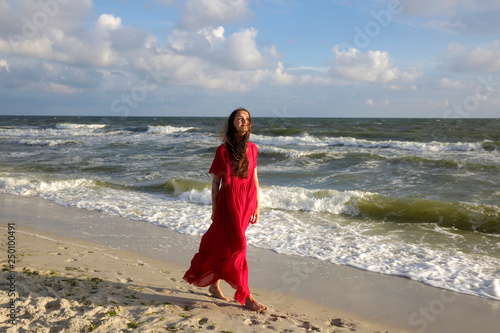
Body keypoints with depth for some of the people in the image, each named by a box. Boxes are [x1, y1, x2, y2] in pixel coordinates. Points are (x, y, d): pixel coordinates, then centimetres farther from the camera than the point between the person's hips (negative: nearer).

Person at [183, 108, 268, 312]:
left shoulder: (252, 149, 9)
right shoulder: (223, 150, -4)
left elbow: (254, 178, 12)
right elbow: (215, 181, 0)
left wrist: (257, 206, 10)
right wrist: (214, 208, -1)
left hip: (247, 202, 5)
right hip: (229, 201, -5)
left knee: (223, 244, 15)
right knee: (236, 245, -4)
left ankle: (214, 284, 32)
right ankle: (245, 297, 3)